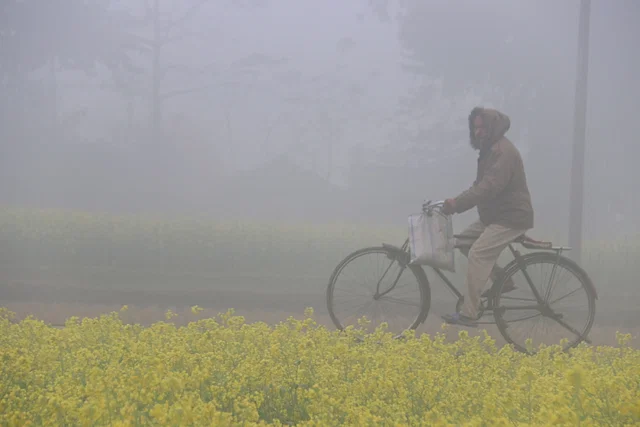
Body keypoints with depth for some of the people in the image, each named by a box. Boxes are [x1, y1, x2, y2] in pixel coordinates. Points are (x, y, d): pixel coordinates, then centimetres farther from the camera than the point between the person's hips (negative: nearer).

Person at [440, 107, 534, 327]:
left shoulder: (503, 151, -18)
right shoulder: (489, 150, 15)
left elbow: (490, 186, -29)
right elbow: (481, 185, 16)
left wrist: (457, 203, -32)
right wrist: (457, 203, 2)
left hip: (511, 217, -10)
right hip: (494, 215, 11)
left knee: (478, 253, -19)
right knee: (464, 241, 8)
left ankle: (468, 314, -18)